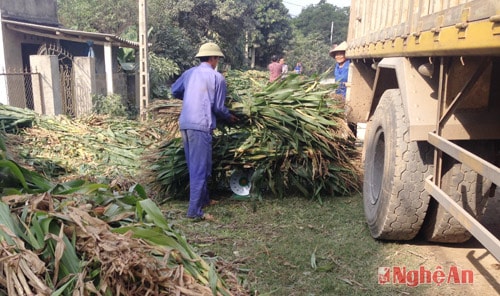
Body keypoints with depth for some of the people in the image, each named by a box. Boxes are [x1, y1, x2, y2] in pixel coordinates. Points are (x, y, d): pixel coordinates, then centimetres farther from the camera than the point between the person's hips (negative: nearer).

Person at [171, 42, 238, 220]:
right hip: (200, 126, -7)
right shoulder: (217, 77, -2)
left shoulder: (190, 72, 14)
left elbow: (175, 91, 24)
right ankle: (194, 211, -6)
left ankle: (203, 199, 31)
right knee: (200, 168, -5)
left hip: (185, 124, 7)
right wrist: (229, 117, 16)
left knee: (194, 166, 16)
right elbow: (218, 107, -3)